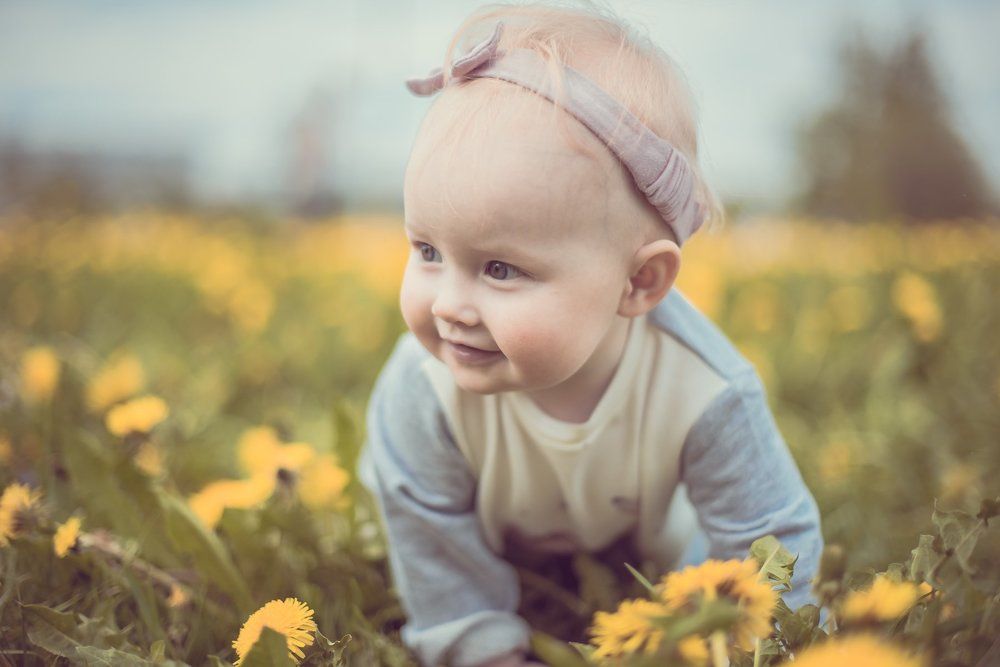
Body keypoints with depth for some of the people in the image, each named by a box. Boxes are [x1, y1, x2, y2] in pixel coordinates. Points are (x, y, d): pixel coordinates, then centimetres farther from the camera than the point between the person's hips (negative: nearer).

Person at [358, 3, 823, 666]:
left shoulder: (706, 395, -42)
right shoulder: (425, 386, -40)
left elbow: (769, 545, -26)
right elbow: (432, 537, -23)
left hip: (645, 542, 0)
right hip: (491, 545, 0)